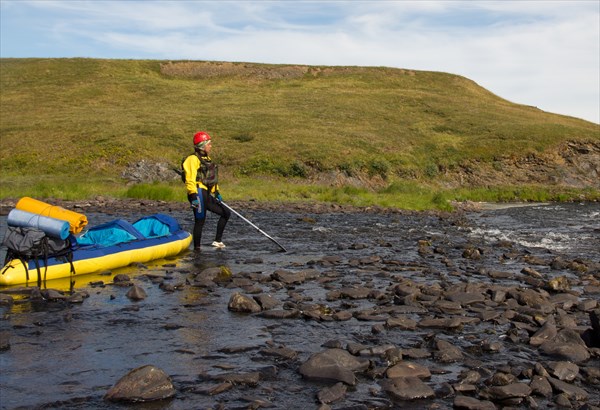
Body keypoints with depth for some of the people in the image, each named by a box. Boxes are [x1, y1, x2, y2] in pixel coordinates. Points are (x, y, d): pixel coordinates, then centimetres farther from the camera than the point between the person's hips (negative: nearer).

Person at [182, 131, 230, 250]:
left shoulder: (207, 159, 21)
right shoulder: (193, 159, -9)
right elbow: (190, 179, -18)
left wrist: (216, 192, 24)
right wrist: (193, 196, -25)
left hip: (208, 195, 10)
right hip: (199, 194, -10)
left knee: (226, 213, 12)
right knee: (200, 221, -9)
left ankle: (218, 241, 13)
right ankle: (197, 248, -3)